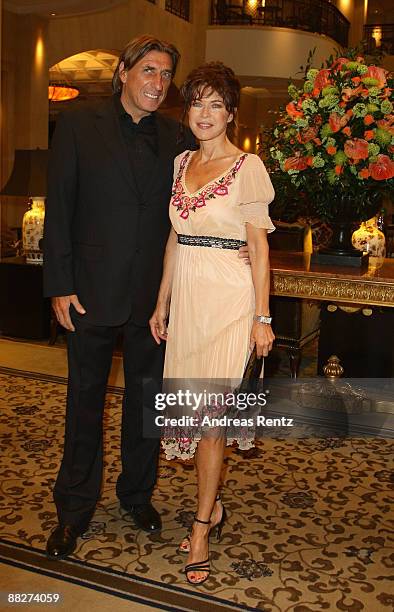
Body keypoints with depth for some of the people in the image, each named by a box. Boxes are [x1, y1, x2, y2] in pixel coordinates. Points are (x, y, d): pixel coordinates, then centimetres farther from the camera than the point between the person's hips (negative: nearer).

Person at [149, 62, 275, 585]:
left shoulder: (247, 166, -5)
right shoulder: (181, 163, 12)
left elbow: (259, 247, -6)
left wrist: (262, 317, -10)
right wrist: (162, 303, 14)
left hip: (227, 296, -6)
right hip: (185, 294, 6)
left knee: (209, 409, -4)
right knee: (188, 403, 9)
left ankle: (202, 527, 12)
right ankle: (212, 506, 29)